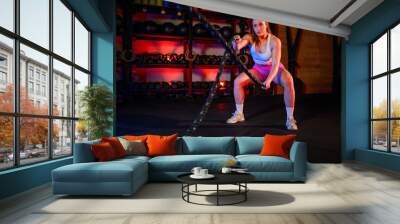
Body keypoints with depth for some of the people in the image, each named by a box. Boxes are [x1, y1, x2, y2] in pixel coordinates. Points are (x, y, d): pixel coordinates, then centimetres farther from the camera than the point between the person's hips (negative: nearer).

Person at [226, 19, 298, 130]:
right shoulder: (250, 38, -19)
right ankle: (239, 114, 2)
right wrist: (236, 44, -64)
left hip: (274, 69, -3)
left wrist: (268, 80, -51)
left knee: (288, 81, -34)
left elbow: (275, 64, -34)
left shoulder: (274, 41, -27)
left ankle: (290, 118, -23)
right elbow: (238, 46, -39)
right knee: (237, 81, -16)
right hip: (258, 69, 3)